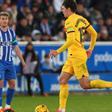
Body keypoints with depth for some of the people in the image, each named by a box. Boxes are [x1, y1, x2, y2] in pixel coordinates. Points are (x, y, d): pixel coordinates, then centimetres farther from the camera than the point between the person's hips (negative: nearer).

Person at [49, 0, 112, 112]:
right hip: (72, 56, 10)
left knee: (85, 85, -9)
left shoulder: (70, 21, -13)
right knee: (63, 80, 7)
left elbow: (71, 40, -23)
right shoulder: (81, 19, 14)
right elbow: (94, 34, 16)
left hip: (76, 55, -10)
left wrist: (58, 51, -18)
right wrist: (90, 49, 22)